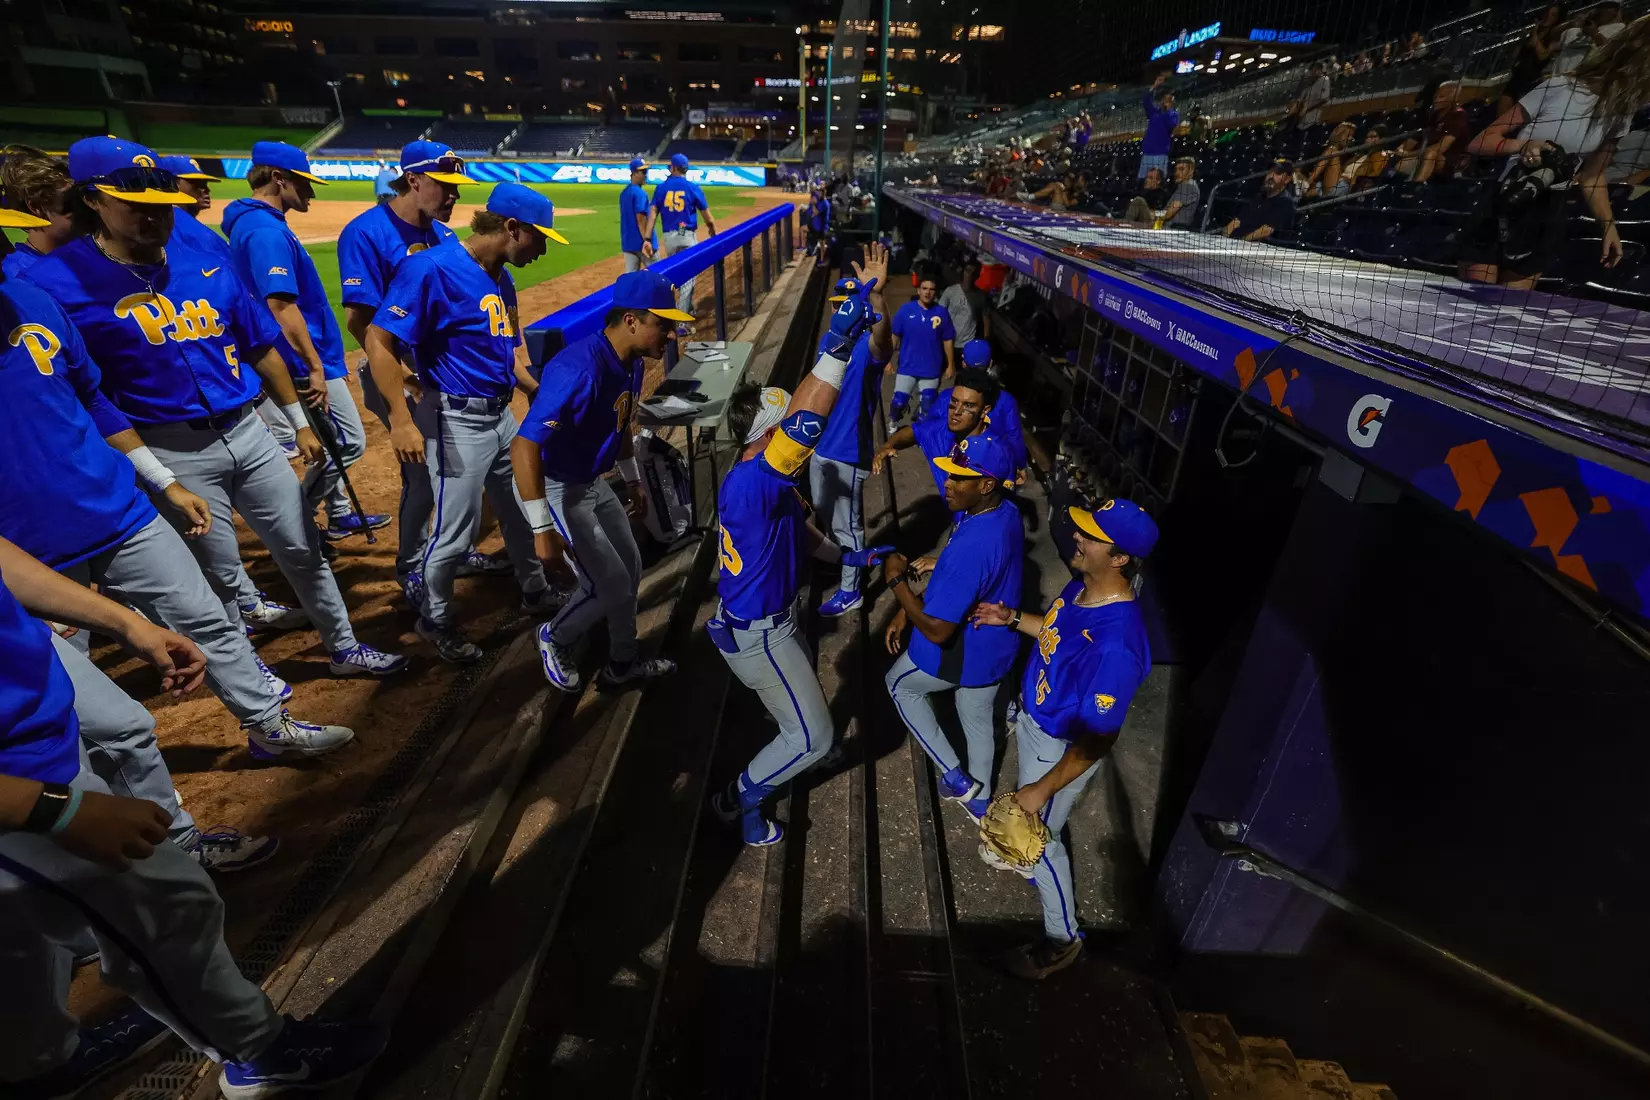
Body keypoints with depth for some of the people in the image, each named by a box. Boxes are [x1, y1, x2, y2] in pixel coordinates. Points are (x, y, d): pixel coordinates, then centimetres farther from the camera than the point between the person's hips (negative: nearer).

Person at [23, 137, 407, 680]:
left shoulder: (208, 267, 5)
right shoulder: (56, 283, -9)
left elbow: (262, 350, 12)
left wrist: (300, 423, 13)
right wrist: (158, 477, -16)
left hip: (248, 432, 4)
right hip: (173, 454, -4)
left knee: (303, 548, 10)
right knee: (220, 575, 8)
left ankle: (344, 648, 25)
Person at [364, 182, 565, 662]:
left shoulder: (503, 280, 10)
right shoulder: (433, 268, -16)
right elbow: (378, 340, -18)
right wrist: (402, 420, -25)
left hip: (502, 416, 8)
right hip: (455, 421, -8)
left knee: (523, 509, 18)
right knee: (456, 532, 0)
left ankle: (535, 593, 39)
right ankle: (435, 620, 24)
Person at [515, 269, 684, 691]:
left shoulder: (633, 362, -3)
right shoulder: (580, 369, -32)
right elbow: (524, 445, -36)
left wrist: (632, 479, 24)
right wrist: (543, 531, -38)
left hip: (592, 481, 9)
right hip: (553, 488, -9)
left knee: (630, 569, 15)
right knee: (611, 586, -3)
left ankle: (622, 663, 35)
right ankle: (555, 640, 27)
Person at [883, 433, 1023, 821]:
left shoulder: (971, 547, -38)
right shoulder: (1006, 514, -8)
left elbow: (937, 630, -32)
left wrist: (896, 580, -21)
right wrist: (906, 611, 2)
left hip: (960, 654, -8)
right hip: (994, 647, 8)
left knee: (900, 685, 23)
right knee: (979, 720, 28)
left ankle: (954, 776, 27)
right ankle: (980, 800, 52)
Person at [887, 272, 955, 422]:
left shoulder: (942, 313, -5)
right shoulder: (906, 309, -7)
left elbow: (948, 341, 3)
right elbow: (894, 336, -1)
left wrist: (951, 365, 5)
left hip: (931, 370, 1)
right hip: (907, 367, -1)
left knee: (927, 407, 9)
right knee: (898, 402, 0)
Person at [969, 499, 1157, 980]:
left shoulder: (1117, 646, -40)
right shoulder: (1082, 585, -14)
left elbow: (1098, 739, -31)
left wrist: (1042, 789, -23)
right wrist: (1012, 619, 0)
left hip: (1061, 748, -8)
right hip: (1032, 719, 8)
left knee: (1039, 837, 13)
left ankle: (1062, 939, 39)